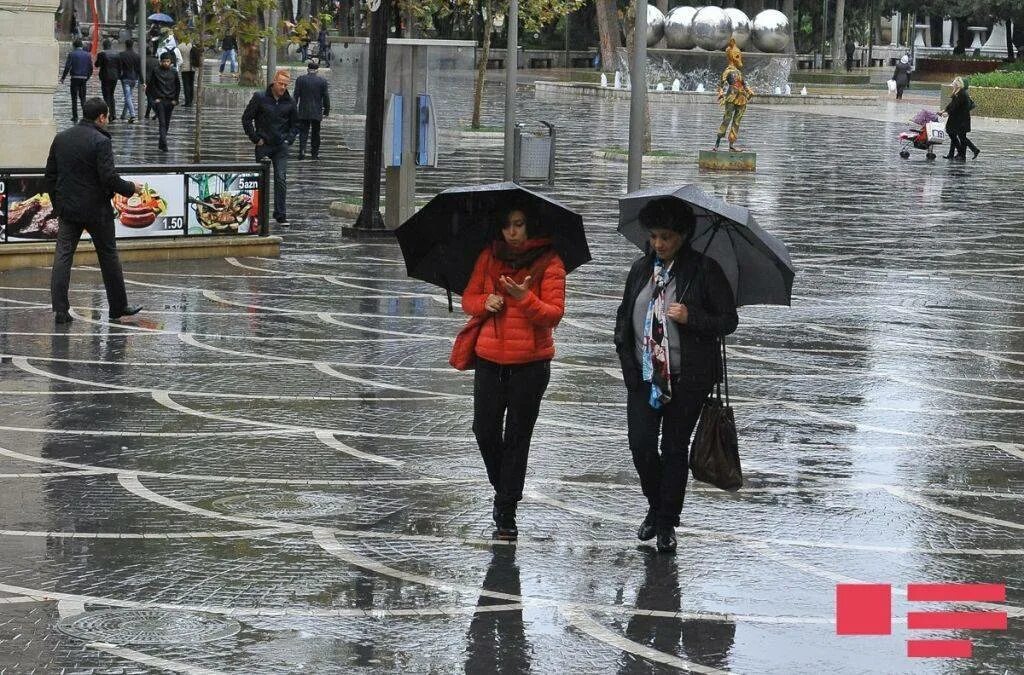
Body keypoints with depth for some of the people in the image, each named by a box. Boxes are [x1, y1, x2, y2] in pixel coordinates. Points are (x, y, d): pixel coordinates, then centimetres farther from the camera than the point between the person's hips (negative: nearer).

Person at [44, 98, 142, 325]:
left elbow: (50, 175, 11)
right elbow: (109, 178, -20)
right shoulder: (100, 141, -14)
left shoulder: (61, 138, 7)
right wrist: (131, 188, -3)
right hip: (96, 210, -4)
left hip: (67, 210, 4)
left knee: (63, 256, 2)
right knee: (108, 256, 10)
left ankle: (60, 309, -8)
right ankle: (118, 307, 18)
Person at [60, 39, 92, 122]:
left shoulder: (72, 54, -6)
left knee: (74, 98, 3)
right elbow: (91, 68, 7)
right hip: (84, 78, 4)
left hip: (75, 78, -4)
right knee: (83, 97, 12)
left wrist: (63, 78, -3)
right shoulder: (87, 55, 6)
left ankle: (75, 117, 2)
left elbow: (67, 67, -10)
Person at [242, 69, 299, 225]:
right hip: (263, 145, -2)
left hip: (281, 146, 2)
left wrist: (289, 139, 3)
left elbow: (295, 123, 17)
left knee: (281, 179, -5)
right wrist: (255, 138, -5)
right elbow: (246, 118, 0)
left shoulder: (289, 102, 4)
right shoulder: (260, 98, -4)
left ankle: (280, 214, -2)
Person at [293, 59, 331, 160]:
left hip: (303, 112, 0)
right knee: (315, 133, 11)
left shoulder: (300, 80, -5)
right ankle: (314, 153, 15)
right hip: (317, 112, 0)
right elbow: (326, 98, -1)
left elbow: (296, 96, -2)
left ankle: (302, 151, -15)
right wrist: (326, 111, 9)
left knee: (303, 132, 4)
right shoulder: (322, 81, -5)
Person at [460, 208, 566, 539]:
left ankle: (507, 513, 6)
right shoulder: (489, 257, 6)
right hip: (490, 358, 3)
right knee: (484, 430, 5)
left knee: (517, 436, 1)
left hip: (530, 362, -3)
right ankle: (502, 488, 31)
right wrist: (485, 303, -10)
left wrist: (525, 298, -24)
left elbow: (554, 314, -8)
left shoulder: (549, 262, -5)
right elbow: (468, 298, 12)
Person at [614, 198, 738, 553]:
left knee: (674, 449, 4)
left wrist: (691, 318, -20)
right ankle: (656, 506, 21)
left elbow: (728, 320, -4)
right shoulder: (641, 269, 8)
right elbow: (624, 315, 17)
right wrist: (626, 357, 5)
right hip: (643, 374, 3)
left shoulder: (704, 271, -6)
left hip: (686, 378, -3)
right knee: (641, 444, -3)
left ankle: (667, 523, 15)